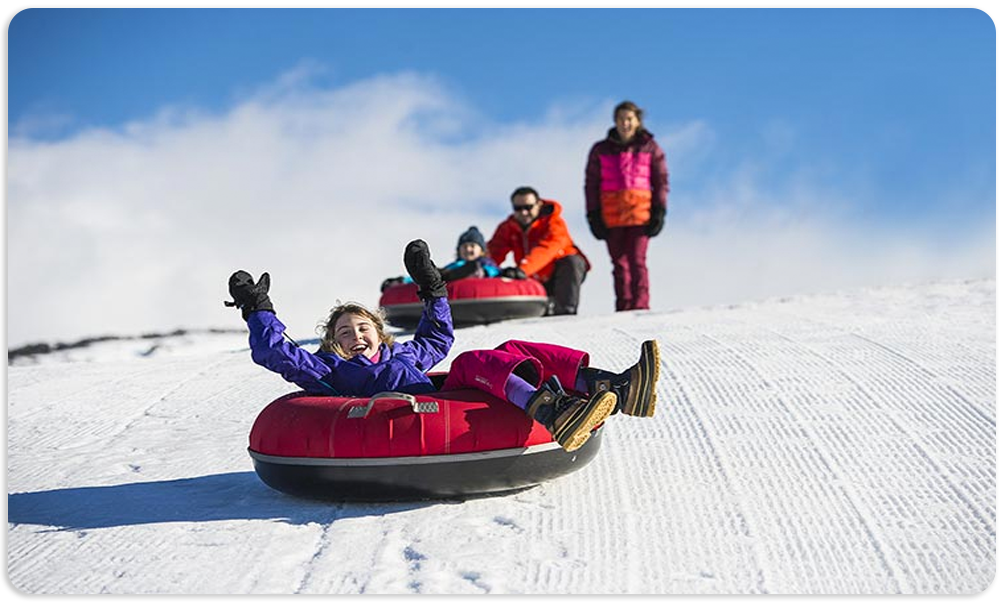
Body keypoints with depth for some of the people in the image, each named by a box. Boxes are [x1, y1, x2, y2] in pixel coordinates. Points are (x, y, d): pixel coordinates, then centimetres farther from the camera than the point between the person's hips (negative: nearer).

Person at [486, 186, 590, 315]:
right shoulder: (508, 228, -3)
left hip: (562, 276, -5)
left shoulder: (554, 223, -19)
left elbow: (545, 249, -38)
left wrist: (523, 269, -55)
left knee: (571, 262, -32)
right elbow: (494, 251, -17)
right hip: (537, 282, 5)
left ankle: (566, 310, -33)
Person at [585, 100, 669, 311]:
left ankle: (640, 306, -12)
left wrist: (659, 212, -1)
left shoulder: (650, 148, 9)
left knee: (636, 260, -12)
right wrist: (593, 215, 3)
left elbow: (661, 181, 9)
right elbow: (592, 184, 12)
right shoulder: (601, 150, 12)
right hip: (611, 214, 2)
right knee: (619, 262, 3)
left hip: (640, 212, -2)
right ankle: (623, 307, 6)